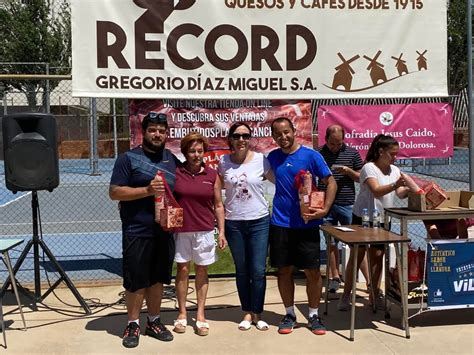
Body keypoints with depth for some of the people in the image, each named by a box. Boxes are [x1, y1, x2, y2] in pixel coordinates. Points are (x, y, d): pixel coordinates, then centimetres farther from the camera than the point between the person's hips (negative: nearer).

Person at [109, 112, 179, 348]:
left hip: (164, 231, 5)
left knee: (158, 278, 13)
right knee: (135, 280, 3)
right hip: (137, 231, -4)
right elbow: (114, 192, -11)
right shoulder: (128, 158, -5)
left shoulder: (172, 159, 11)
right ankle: (133, 325, 17)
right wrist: (147, 190, -20)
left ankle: (154, 322, 26)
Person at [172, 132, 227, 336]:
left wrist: (221, 232, 2)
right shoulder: (175, 173, -2)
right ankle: (182, 313, 18)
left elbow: (218, 205, 6)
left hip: (204, 230, 1)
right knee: (182, 269, 6)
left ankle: (200, 315, 16)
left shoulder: (212, 175, 2)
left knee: (202, 270, 8)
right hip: (180, 229, -1)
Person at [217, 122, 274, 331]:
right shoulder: (223, 163, 1)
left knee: (258, 271, 1)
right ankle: (247, 312, 25)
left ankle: (257, 314, 17)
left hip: (259, 222, -2)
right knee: (242, 271, 11)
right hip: (234, 223, 2)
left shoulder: (261, 160, -5)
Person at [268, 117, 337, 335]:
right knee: (284, 270, 8)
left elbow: (331, 182, -4)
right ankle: (289, 314, 23)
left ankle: (313, 315, 19)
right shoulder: (272, 158, 5)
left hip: (307, 224, -2)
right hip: (280, 223, 3)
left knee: (312, 270, 3)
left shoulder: (311, 156, -5)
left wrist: (324, 210, -14)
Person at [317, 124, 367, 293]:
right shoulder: (318, 154, 3)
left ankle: (369, 279, 3)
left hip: (347, 204, -1)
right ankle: (335, 277, 20)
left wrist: (349, 171, -11)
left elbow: (361, 178, 7)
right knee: (331, 242, 9)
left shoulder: (352, 153, 3)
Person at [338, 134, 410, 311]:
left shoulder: (394, 170, 6)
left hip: (383, 220, 5)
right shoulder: (369, 168, -14)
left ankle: (374, 295, 19)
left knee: (377, 256, 8)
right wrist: (395, 185, -42)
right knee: (356, 256, 0)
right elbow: (376, 191, -28)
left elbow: (400, 194, -4)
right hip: (363, 218, -5)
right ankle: (345, 296, 8)